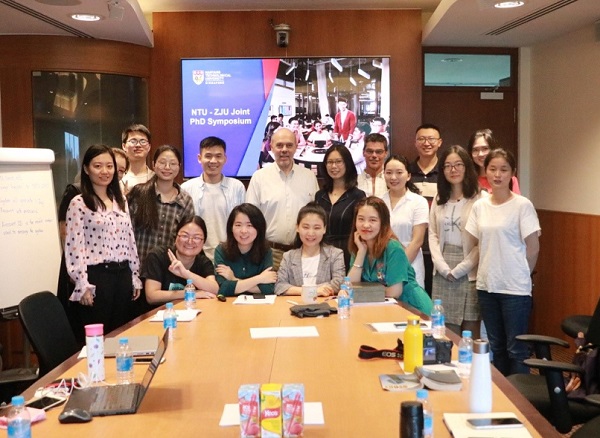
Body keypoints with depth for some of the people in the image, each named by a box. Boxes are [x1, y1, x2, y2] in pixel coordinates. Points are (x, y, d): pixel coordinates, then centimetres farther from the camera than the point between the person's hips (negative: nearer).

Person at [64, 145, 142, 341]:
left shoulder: (121, 201, 13)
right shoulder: (79, 203, -7)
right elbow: (74, 247, -11)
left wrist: (135, 277, 13)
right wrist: (82, 285, -16)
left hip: (122, 275, 6)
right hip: (96, 276, -6)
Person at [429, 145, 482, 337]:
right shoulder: (439, 200, 12)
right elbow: (433, 235, 8)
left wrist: (459, 270, -11)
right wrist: (444, 268, -5)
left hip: (469, 274, -4)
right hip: (442, 274, 5)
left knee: (470, 334, 0)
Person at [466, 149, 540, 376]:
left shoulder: (523, 205, -9)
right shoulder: (479, 206, 5)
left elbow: (533, 248, -7)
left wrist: (518, 276, 1)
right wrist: (488, 271, 7)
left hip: (515, 288, -5)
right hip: (486, 285, 5)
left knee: (516, 349, 2)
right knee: (495, 347, 15)